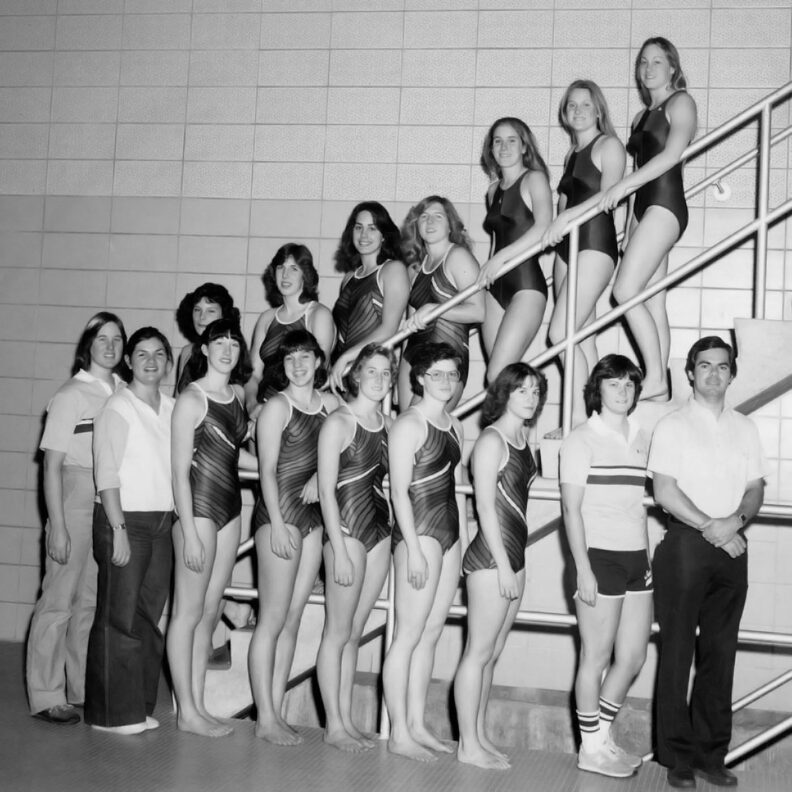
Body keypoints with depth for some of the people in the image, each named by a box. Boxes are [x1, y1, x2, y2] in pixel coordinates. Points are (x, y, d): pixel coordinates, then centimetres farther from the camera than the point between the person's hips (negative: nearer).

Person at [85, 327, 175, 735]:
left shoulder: (172, 408, 10)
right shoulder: (117, 408, -7)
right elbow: (106, 473, -11)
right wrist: (118, 528, -15)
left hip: (162, 521, 6)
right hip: (124, 519, -6)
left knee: (149, 616, 10)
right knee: (119, 617, -1)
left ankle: (139, 707, 20)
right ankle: (111, 712, 9)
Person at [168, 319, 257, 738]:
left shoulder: (238, 394, 10)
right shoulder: (191, 399, -11)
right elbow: (180, 470, -13)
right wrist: (189, 533, -16)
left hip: (230, 508, 7)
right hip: (198, 507, -7)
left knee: (210, 612, 11)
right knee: (188, 612, 1)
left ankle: (197, 706, 19)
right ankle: (186, 711, 10)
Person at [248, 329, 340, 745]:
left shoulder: (330, 403, 10)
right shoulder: (277, 406, -6)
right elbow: (267, 469, -9)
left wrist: (319, 476, -1)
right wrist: (277, 524, -15)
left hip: (313, 515, 6)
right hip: (279, 512, -6)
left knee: (292, 619, 8)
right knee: (273, 618, -3)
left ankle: (276, 711, 15)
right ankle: (265, 717, 4)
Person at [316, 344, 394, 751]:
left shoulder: (389, 423, 9)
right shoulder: (338, 422, -9)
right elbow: (326, 491, -12)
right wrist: (340, 550, -16)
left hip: (380, 529, 6)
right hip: (346, 527, -6)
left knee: (355, 632, 12)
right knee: (338, 632, 2)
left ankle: (346, 719, 20)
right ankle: (334, 725, 11)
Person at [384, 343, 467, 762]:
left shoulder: (454, 425, 15)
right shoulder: (408, 424, -9)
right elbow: (399, 491, -13)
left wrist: (461, 536, 14)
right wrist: (414, 550, -17)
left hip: (450, 531, 8)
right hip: (419, 530, -8)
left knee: (431, 633, 11)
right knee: (408, 635, -2)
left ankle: (417, 724, 20)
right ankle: (399, 734, 5)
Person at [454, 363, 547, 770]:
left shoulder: (523, 437, 13)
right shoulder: (491, 440, -11)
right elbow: (485, 507, -15)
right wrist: (503, 566, -17)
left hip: (513, 555, 8)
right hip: (490, 556, -8)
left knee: (492, 653, 13)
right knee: (479, 651, -1)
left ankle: (479, 736, 22)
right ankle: (469, 746, 7)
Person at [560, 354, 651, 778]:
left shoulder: (641, 438, 12)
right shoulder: (582, 439, -6)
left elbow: (640, 502, 16)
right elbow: (571, 508, -10)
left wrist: (648, 556, 11)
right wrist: (583, 569, -15)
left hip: (636, 557, 7)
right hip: (599, 557, -7)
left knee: (633, 656, 12)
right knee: (596, 657, 2)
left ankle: (603, 734, 28)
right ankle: (591, 748, 16)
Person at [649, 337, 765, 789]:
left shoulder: (745, 429, 14)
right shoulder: (673, 426, 1)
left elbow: (755, 491, 10)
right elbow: (665, 491, -8)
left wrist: (737, 520, -10)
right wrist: (709, 526, -14)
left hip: (732, 547, 4)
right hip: (686, 545, -4)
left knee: (720, 652, 6)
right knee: (678, 650, -1)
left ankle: (711, 754, 14)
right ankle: (678, 756, 6)